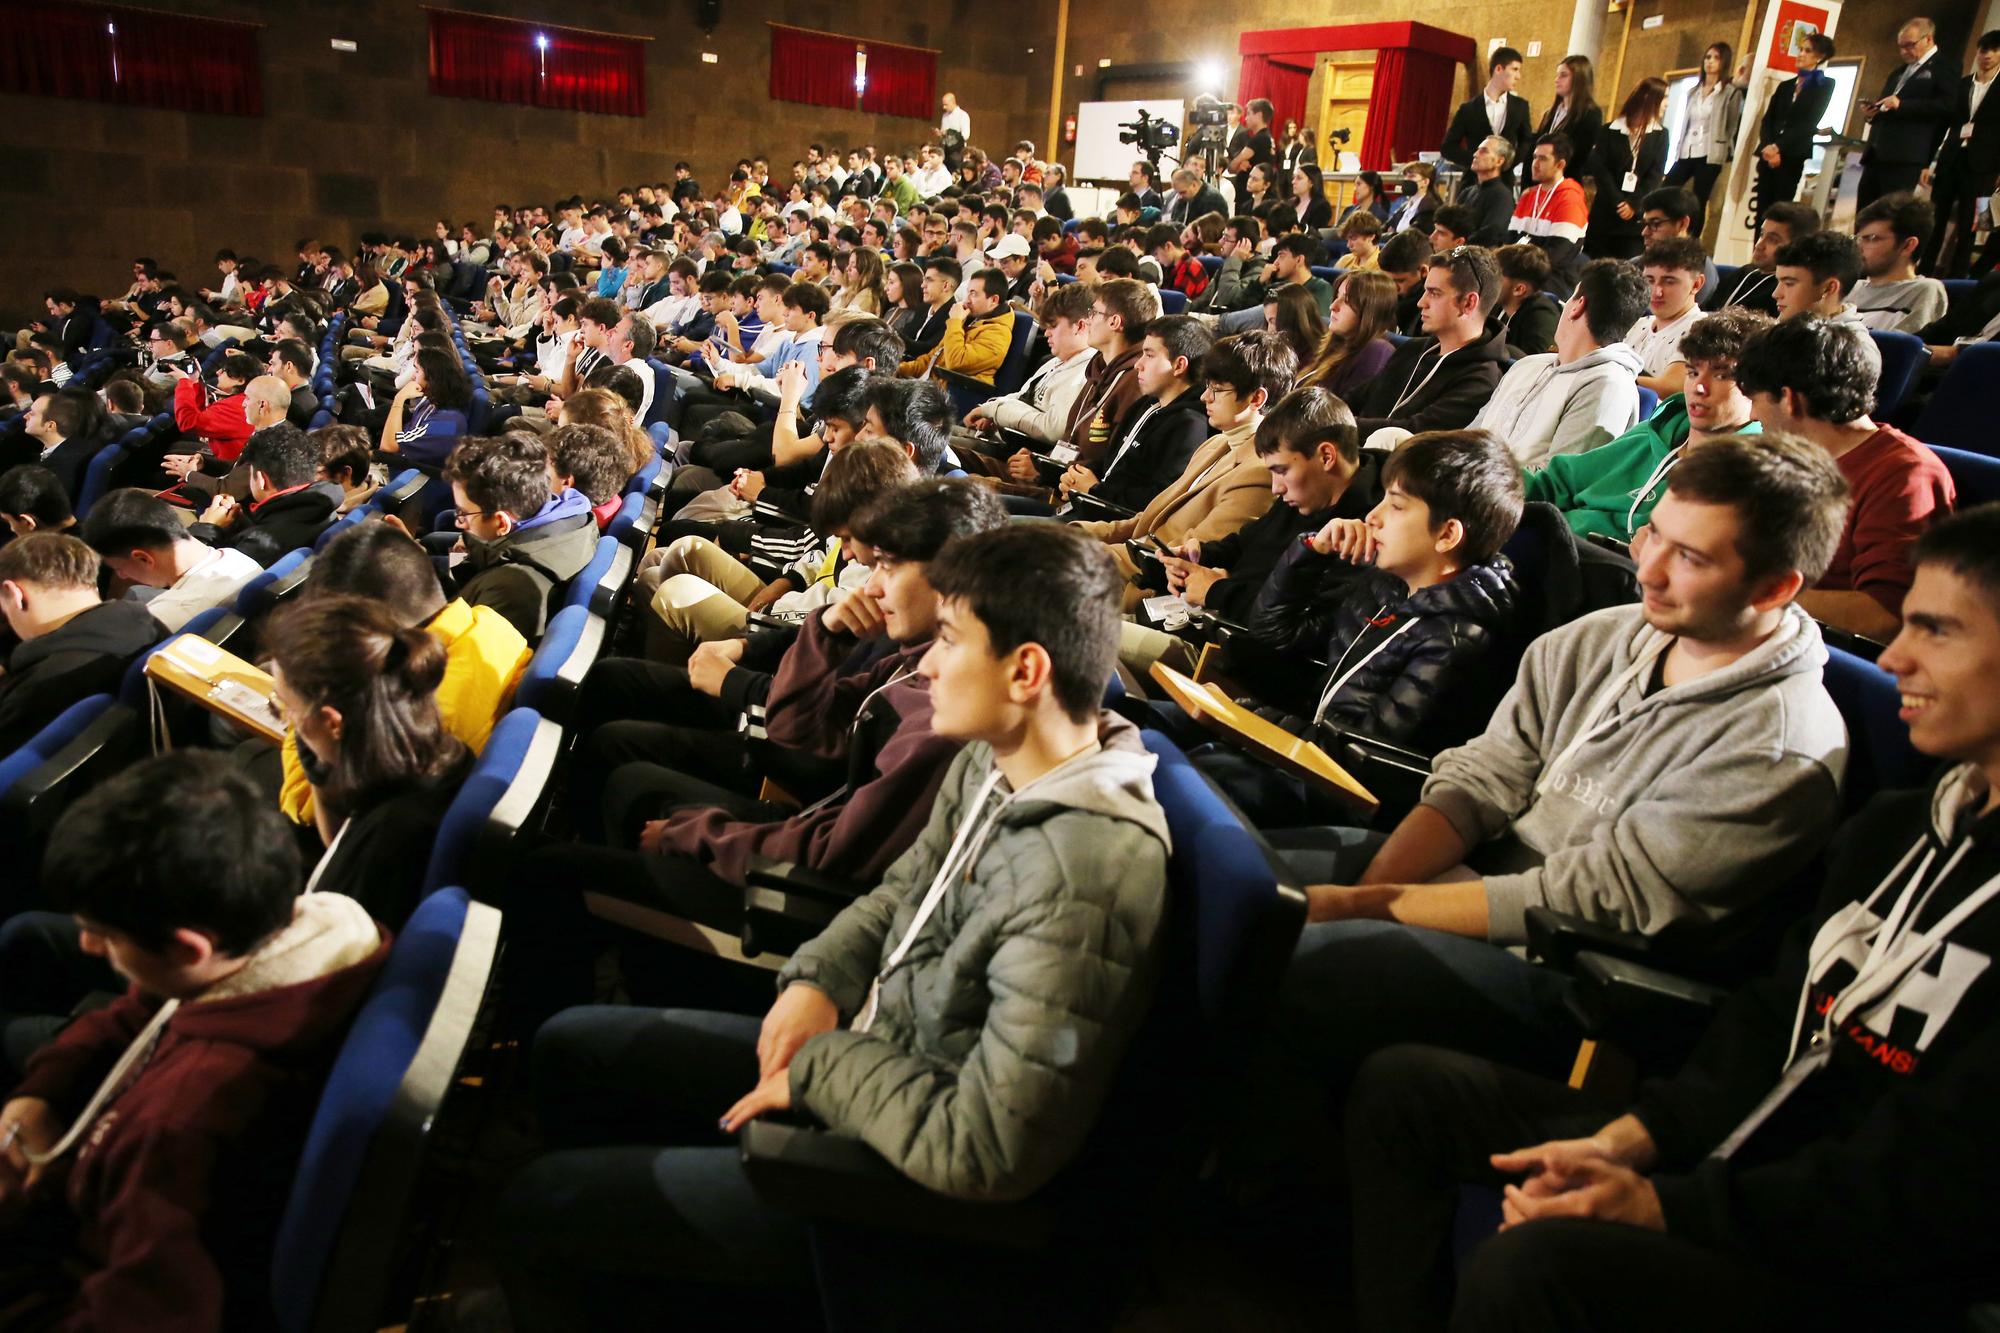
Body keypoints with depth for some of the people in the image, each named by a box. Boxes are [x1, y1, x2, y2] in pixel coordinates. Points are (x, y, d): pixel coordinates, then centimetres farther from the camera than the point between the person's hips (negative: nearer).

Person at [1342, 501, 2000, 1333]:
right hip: (1744, 1149, 9)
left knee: (1537, 1262, -35)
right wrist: (1626, 1140, -4)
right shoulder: (1895, 827, 11)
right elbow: (1769, 1020, 9)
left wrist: (1664, 1205, -21)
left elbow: (1928, 1189, -21)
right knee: (1402, 1087, 4)